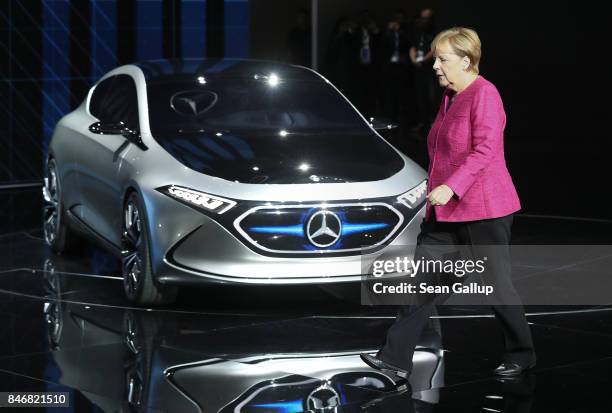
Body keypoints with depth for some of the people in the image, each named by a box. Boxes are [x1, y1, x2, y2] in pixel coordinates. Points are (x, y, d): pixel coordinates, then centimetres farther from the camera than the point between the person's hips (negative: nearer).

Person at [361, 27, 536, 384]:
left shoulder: (484, 94, -15)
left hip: (483, 209, -9)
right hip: (445, 209, 9)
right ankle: (397, 358, 0)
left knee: (497, 285, 3)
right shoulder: (450, 96, 14)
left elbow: (485, 150, -25)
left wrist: (451, 187, -31)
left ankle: (523, 354, 22)